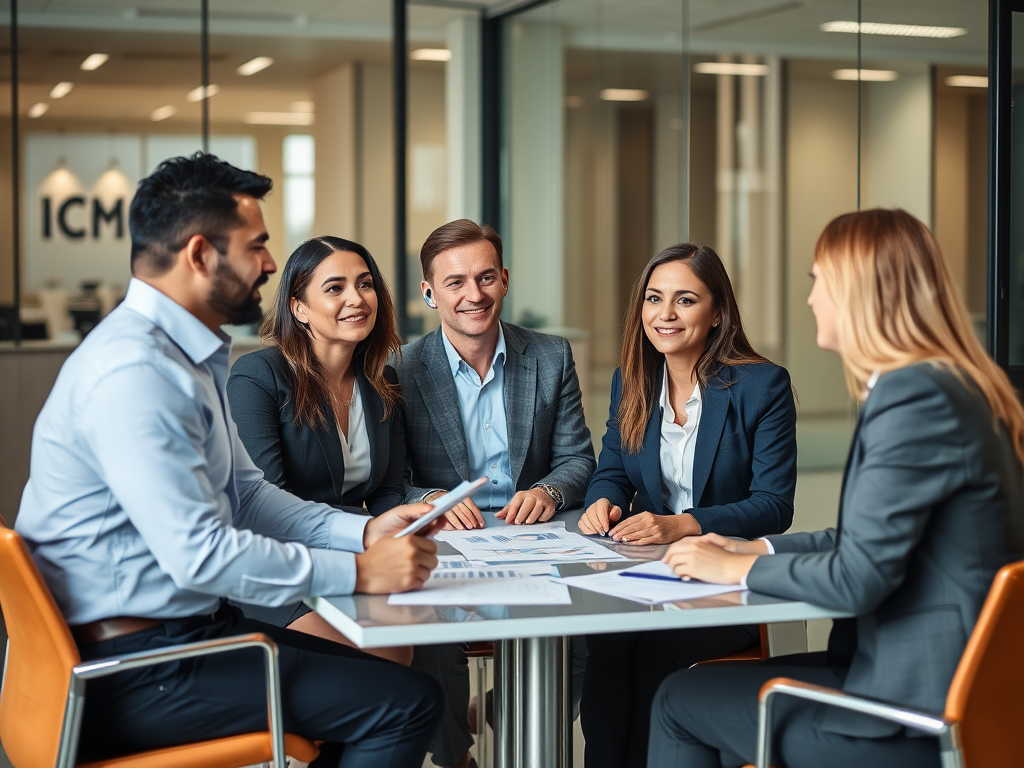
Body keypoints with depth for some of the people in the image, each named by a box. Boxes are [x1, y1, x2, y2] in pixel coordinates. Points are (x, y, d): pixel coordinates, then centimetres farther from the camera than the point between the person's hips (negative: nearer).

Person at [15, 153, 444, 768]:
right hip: (137, 667, -11)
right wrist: (357, 572, -19)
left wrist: (361, 531, 3)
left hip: (188, 625, 11)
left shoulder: (191, 358, 13)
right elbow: (198, 552, -27)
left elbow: (246, 493, 17)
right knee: (409, 703, -12)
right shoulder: (134, 371, -23)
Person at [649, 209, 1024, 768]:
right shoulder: (956, 386, 10)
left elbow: (856, 579, -22)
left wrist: (738, 569, -7)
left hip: (922, 710, -9)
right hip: (948, 683, 9)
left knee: (681, 703, 5)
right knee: (718, 680, 21)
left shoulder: (913, 394, -21)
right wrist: (757, 549, 14)